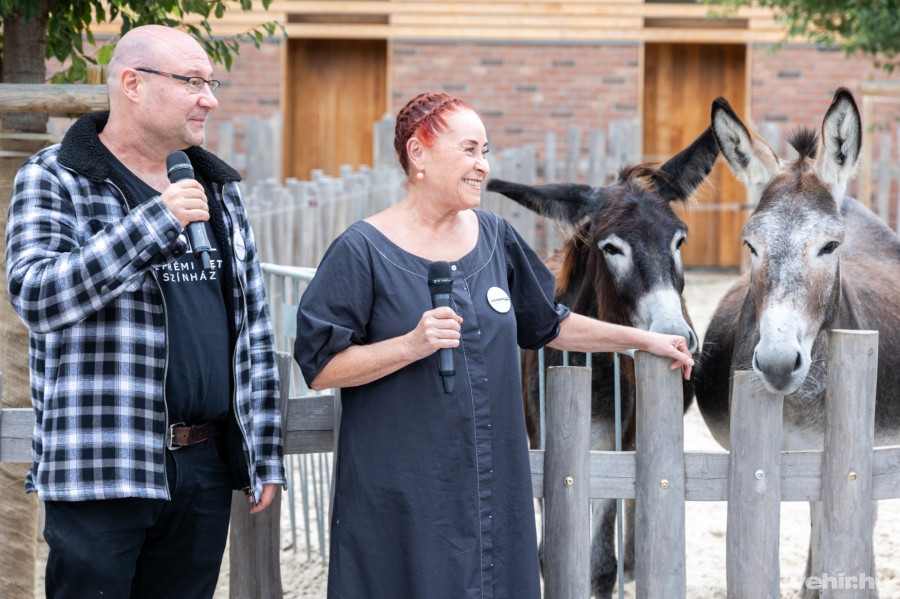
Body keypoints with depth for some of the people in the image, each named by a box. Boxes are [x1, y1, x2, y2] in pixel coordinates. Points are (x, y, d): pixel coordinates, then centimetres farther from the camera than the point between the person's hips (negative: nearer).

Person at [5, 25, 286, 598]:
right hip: (102, 472, -5)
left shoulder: (218, 188, 15)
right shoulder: (53, 180, -2)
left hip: (206, 468, 5)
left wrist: (265, 455, 12)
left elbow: (252, 326, 16)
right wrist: (155, 221, -21)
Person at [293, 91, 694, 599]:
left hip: (493, 479, 5)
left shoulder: (495, 238, 9)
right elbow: (320, 368, -11)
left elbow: (547, 324, 22)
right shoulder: (363, 251, -8)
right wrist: (412, 345, -22)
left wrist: (644, 339, 21)